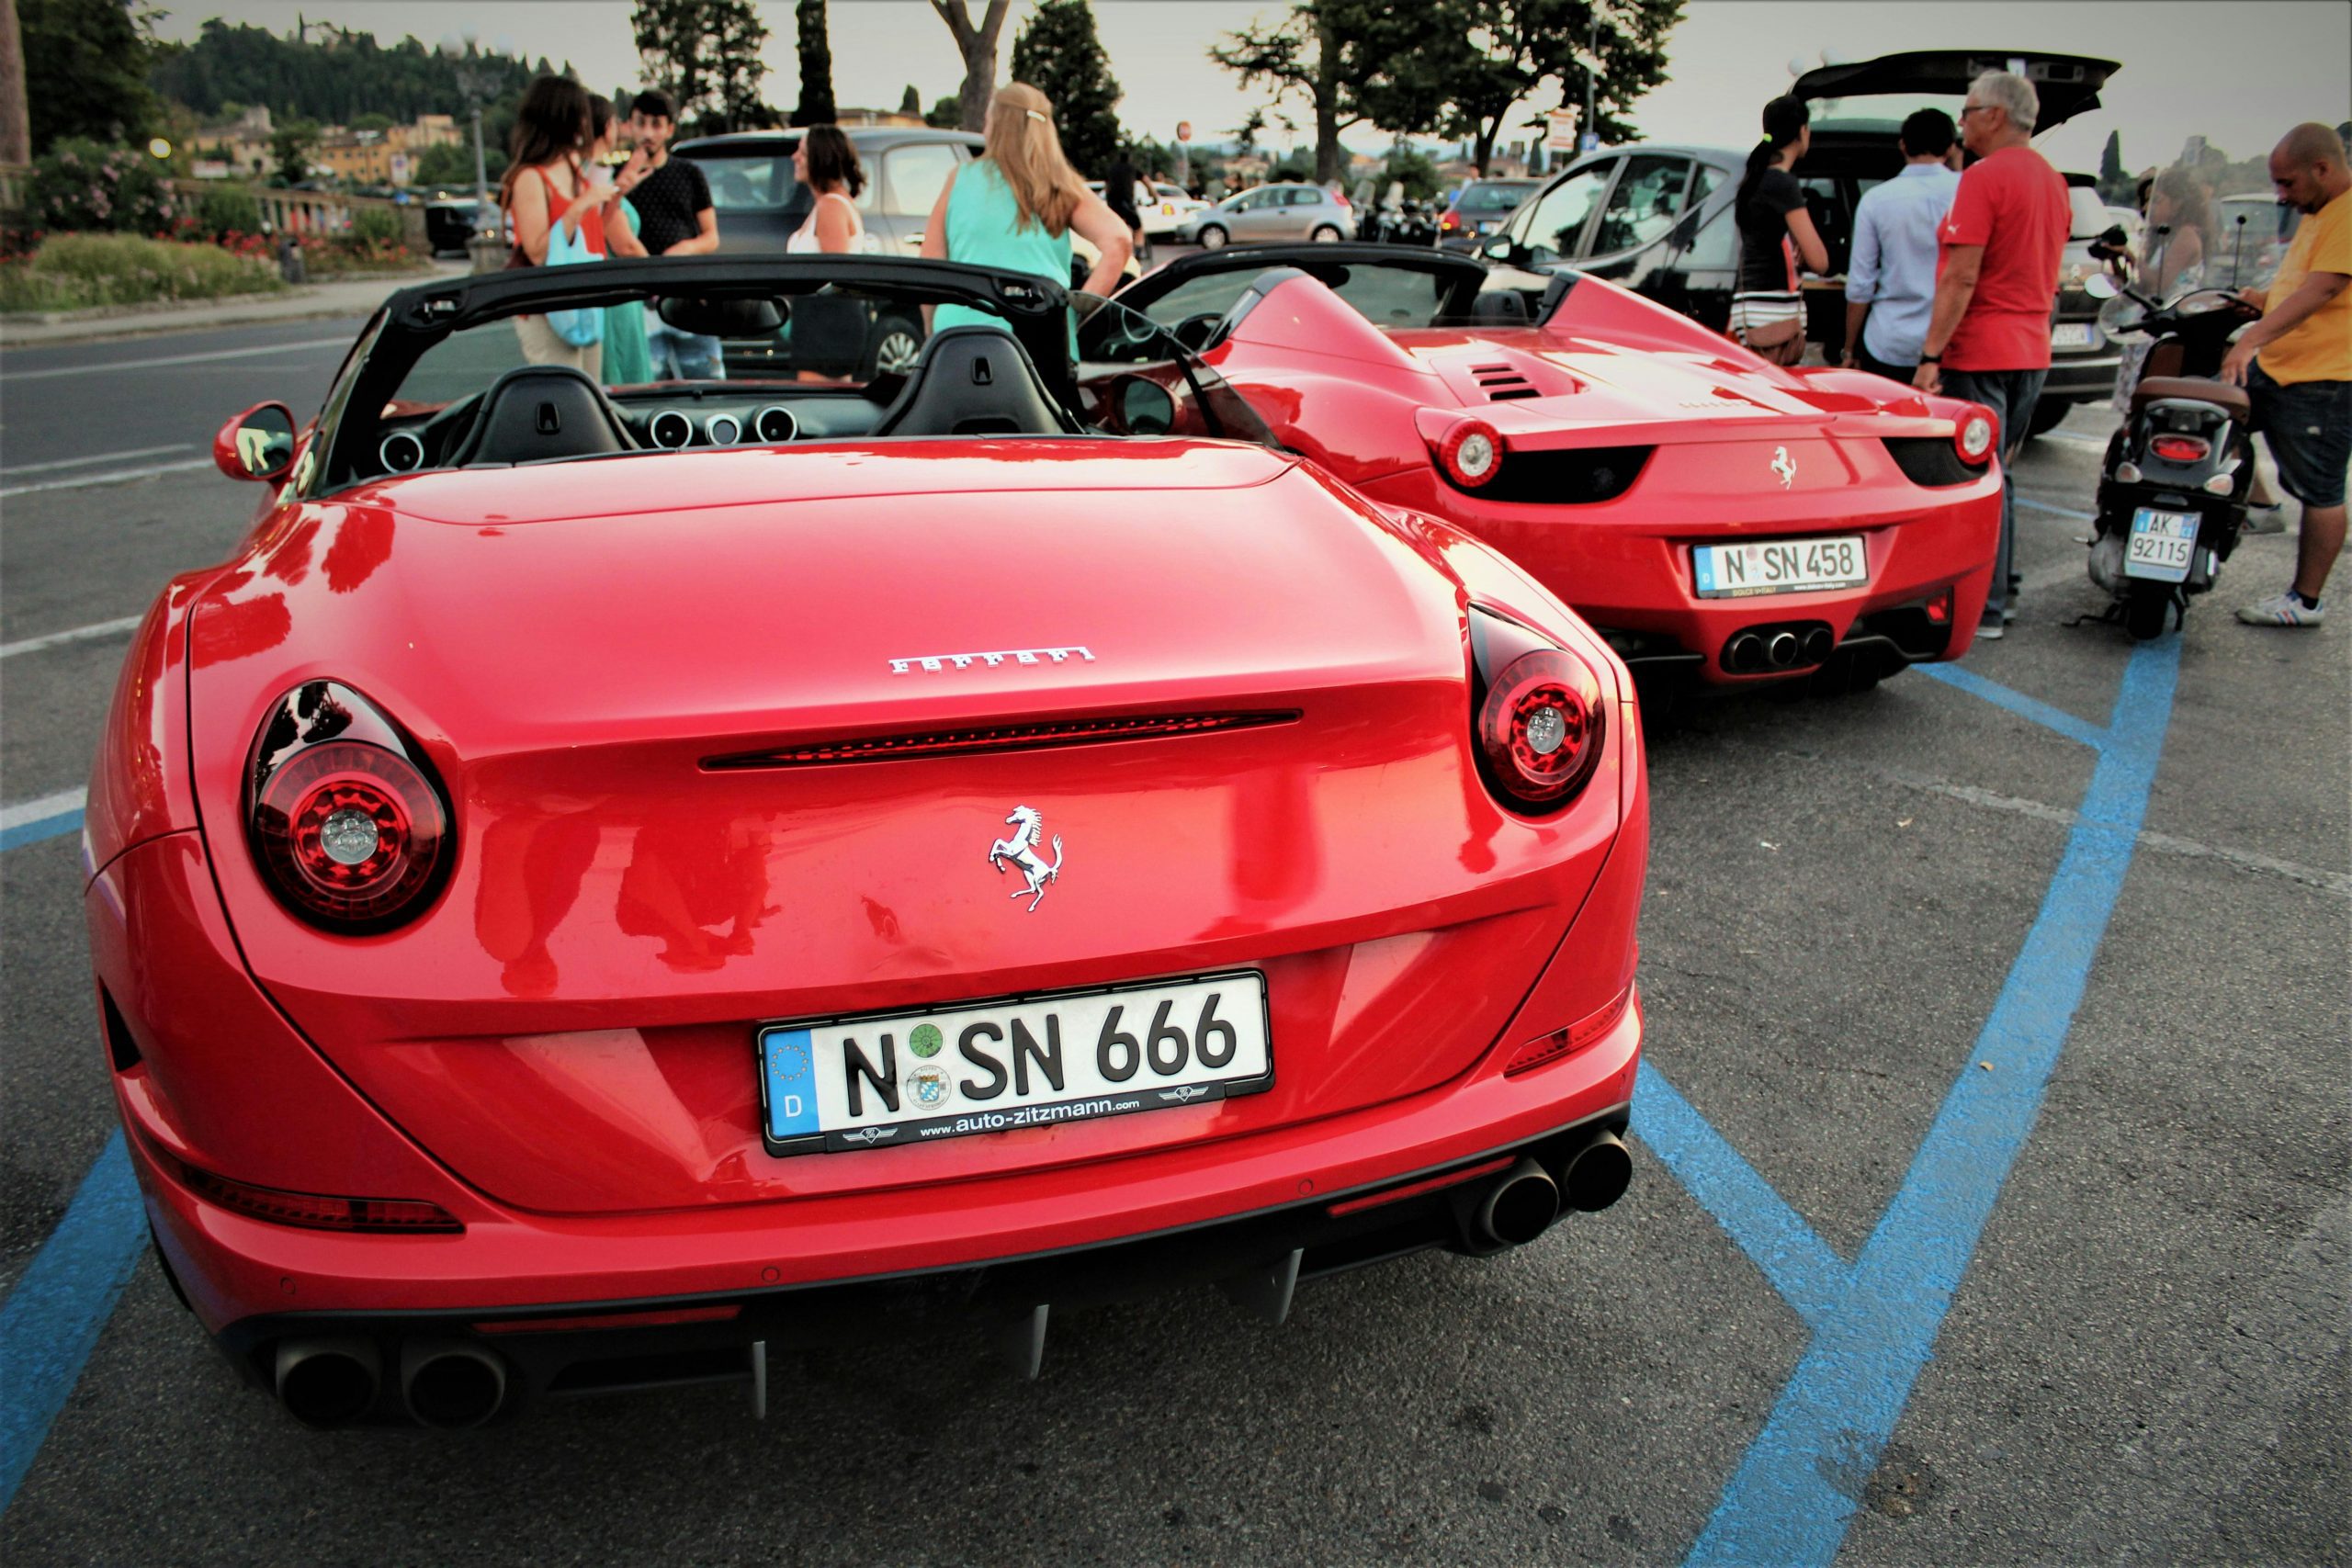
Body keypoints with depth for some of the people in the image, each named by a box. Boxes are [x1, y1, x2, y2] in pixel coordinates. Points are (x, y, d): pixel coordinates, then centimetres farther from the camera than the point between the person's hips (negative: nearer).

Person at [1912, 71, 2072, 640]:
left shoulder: (1984, 177, -14)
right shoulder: (2053, 180, 14)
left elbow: (1961, 278, -20)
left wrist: (1930, 354, -19)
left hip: (1980, 353, -9)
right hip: (2031, 351, 9)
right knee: (1997, 476, 17)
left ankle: (1982, 609, -1)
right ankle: (1996, 595, 23)